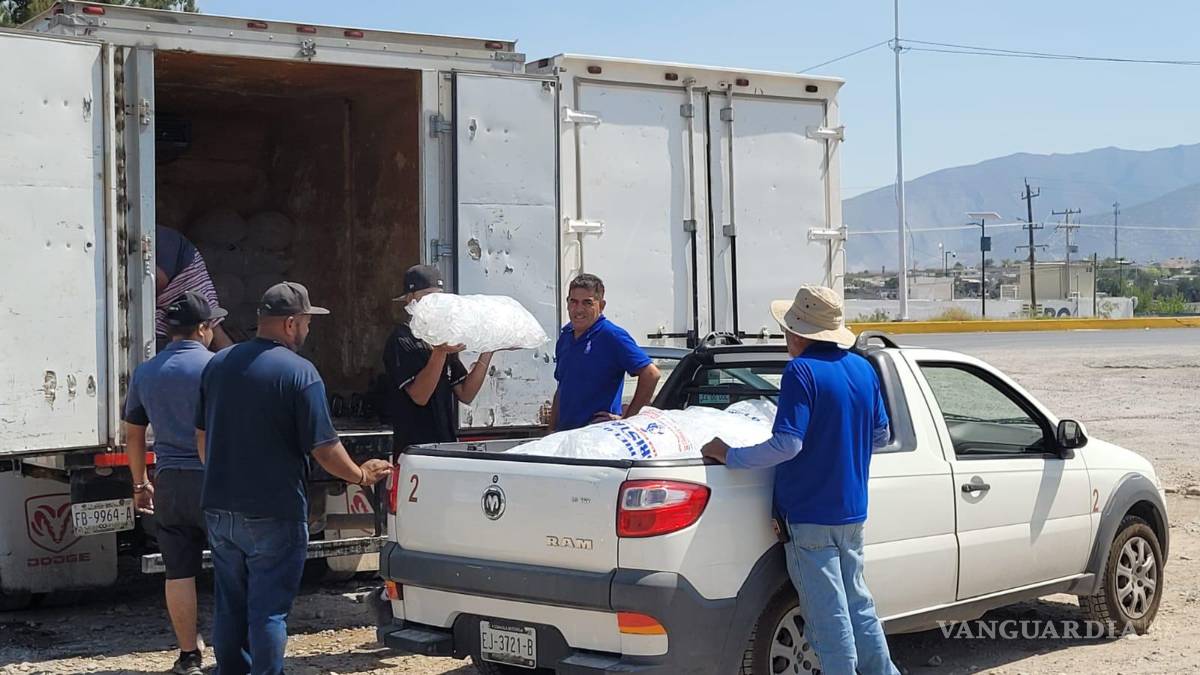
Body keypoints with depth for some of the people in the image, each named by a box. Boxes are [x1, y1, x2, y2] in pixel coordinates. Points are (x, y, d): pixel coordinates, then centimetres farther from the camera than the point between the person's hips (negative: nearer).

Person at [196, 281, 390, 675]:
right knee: (268, 610, 0)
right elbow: (324, 449, -14)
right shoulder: (299, 373, -14)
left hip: (220, 509, 6)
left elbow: (202, 435, 15)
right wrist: (361, 476, 3)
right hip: (273, 515, -6)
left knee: (230, 607, 17)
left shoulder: (218, 364, 6)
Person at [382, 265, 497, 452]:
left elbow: (466, 395, 11)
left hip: (447, 445, 7)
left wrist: (486, 354, 1)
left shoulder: (441, 339, 17)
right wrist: (440, 352, -26)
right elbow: (419, 395, -18)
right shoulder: (401, 342, -7)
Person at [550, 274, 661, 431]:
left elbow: (651, 374, -16)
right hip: (564, 433, 7)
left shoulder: (612, 336, -9)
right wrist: (552, 430, 17)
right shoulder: (565, 335, 14)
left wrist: (626, 418, -13)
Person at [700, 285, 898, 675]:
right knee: (857, 603, 19)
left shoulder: (802, 372, -17)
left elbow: (787, 444, -24)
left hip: (810, 516, -8)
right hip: (852, 511, 8)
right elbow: (881, 436, 14)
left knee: (827, 614, 1)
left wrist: (729, 457, -16)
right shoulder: (863, 369, 6)